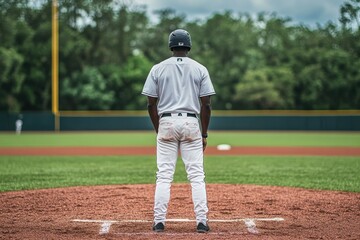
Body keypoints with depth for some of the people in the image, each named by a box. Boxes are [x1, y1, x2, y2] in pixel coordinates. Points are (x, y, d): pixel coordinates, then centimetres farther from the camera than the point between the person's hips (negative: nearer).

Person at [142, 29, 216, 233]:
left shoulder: (158, 69, 4)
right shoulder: (200, 69, 3)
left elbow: (151, 104, 2)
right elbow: (206, 104, -1)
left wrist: (158, 130, 13)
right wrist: (204, 134, 7)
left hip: (166, 123, 1)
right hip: (191, 124, 0)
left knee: (164, 175, 4)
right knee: (197, 175, 2)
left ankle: (159, 221, 2)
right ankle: (202, 221, -1)